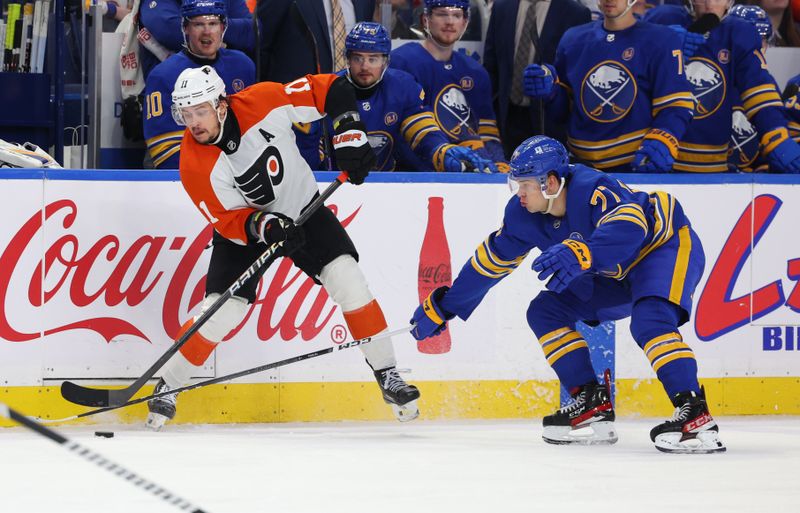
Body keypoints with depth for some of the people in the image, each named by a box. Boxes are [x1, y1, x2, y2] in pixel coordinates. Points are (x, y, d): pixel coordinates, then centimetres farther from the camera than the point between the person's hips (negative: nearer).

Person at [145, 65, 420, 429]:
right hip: (244, 227, -1)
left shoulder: (264, 102, -26)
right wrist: (264, 227, -40)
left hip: (303, 209, 1)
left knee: (346, 278, -15)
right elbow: (228, 221, -22)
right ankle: (166, 389, 5)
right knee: (222, 310, -14)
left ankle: (387, 376, -3)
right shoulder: (194, 166, -26)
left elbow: (331, 90, -16)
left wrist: (349, 136, -25)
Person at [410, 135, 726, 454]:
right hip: (617, 271, 9)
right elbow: (493, 259, 4)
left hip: (669, 243, -9)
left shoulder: (592, 190, -33)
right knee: (546, 311, 1)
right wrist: (442, 306, 8)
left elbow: (629, 227, -51)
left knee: (649, 320, -34)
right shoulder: (524, 213, -9)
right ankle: (593, 406, 1)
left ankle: (696, 415, -37)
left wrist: (580, 253, -67)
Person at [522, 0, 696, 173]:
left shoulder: (661, 41, -4)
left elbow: (675, 106, -8)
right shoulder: (574, 39, 9)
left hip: (640, 164, -3)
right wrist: (551, 92, -5)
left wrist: (659, 144, -25)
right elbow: (563, 109, 16)